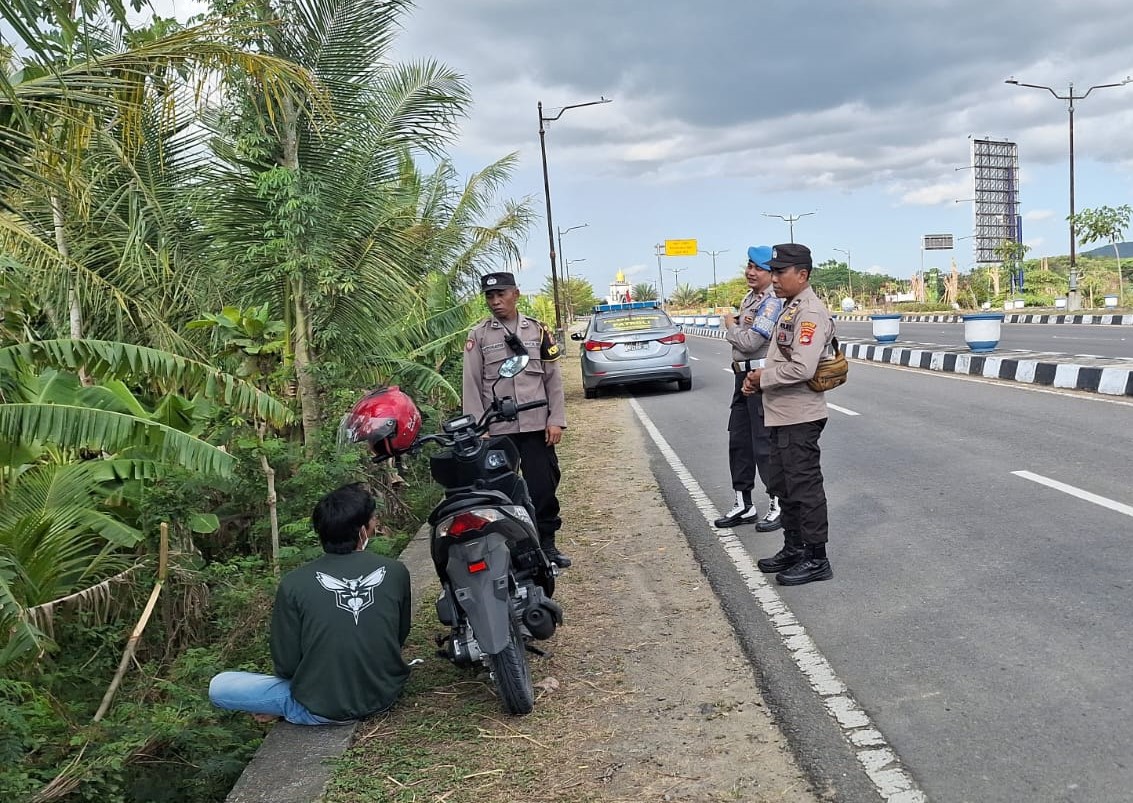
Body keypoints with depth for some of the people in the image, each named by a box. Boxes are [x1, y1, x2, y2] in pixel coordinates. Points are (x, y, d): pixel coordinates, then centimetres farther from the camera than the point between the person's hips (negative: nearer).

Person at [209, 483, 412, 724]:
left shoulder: (293, 584, -16)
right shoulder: (396, 572, -10)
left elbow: (286, 665, -8)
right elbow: (400, 637, 5)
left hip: (323, 710, -2)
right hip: (386, 694, 3)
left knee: (218, 687, 11)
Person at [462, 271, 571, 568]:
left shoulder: (538, 330, 8)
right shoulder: (478, 335, 3)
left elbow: (553, 378, 8)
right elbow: (471, 384, 1)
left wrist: (556, 420, 0)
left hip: (537, 426, 1)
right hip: (497, 429, -1)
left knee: (544, 487, 3)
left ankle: (547, 543, 17)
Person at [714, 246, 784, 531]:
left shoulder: (773, 302, -16)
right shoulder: (749, 298, 14)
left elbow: (749, 342, -22)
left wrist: (730, 326, -3)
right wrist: (736, 327, -6)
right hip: (743, 375, 10)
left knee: (764, 443, -3)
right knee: (738, 441, 14)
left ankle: (778, 505, 10)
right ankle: (743, 504, 24)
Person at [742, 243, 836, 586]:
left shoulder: (810, 313, -17)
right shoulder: (790, 308, 14)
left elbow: (802, 368, -27)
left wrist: (763, 377, -14)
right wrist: (758, 378, 4)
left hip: (800, 417, -10)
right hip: (781, 414, 10)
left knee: (805, 487, -2)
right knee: (783, 484, 18)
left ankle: (816, 559, 8)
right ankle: (794, 548, 30)